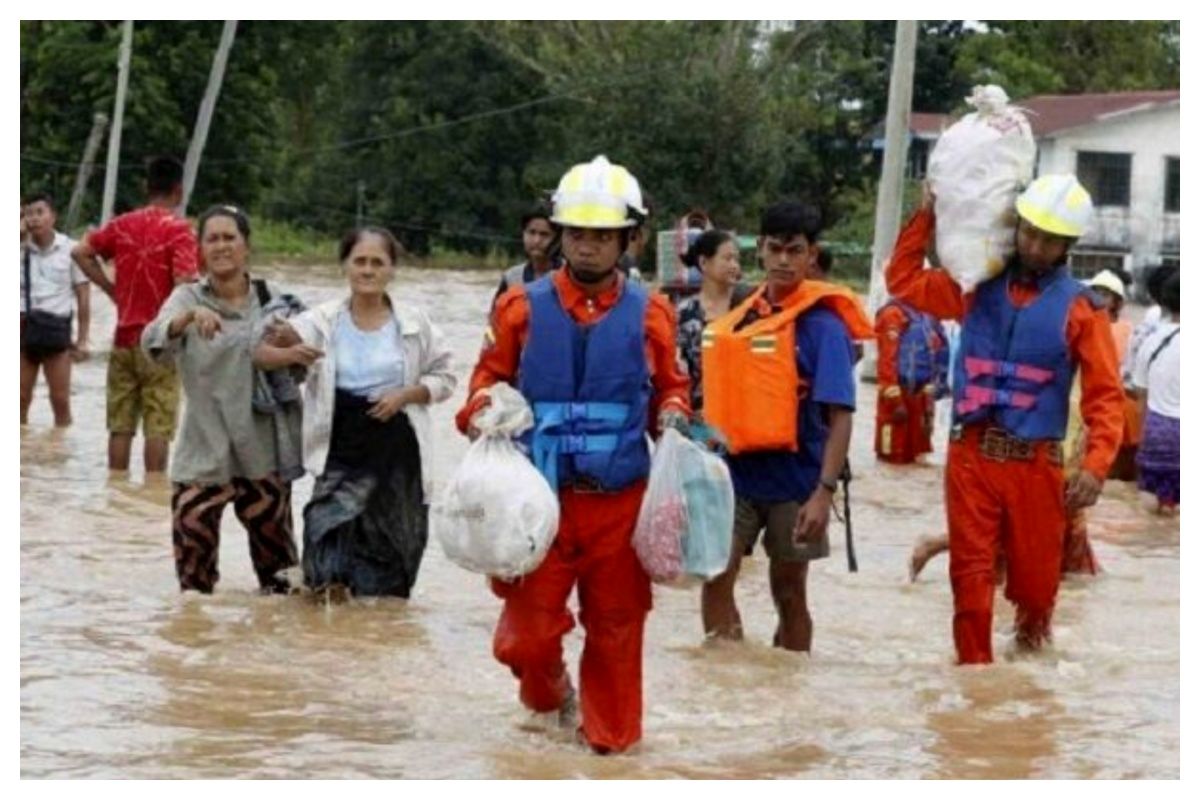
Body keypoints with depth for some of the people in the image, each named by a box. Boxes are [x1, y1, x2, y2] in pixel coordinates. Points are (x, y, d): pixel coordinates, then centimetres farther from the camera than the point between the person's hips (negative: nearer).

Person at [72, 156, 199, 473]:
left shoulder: (123, 225, 6)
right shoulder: (178, 230, -10)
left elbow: (81, 252, 9)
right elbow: (183, 284, -20)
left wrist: (110, 288, 12)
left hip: (125, 336, 5)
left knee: (120, 424, 10)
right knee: (158, 426, -3)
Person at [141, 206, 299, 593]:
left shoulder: (270, 299, 6)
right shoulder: (188, 298, 1)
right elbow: (153, 342, -18)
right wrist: (190, 317, -37)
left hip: (262, 451, 1)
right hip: (203, 454, -1)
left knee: (274, 547, 7)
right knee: (193, 541, -5)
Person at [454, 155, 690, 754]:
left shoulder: (648, 314, 4)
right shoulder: (523, 308, 1)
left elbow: (669, 388, 15)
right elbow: (489, 377, 11)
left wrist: (672, 417, -7)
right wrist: (483, 413, -10)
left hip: (619, 501, 0)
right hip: (540, 497, 0)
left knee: (616, 626, 7)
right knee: (528, 627, 1)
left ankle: (611, 736, 23)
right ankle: (549, 692, 33)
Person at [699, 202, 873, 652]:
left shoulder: (823, 325, -11)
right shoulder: (742, 317, 6)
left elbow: (839, 417, -16)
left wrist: (824, 492, -23)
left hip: (794, 478, -4)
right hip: (736, 471, 4)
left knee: (789, 592, 9)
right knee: (716, 576, -9)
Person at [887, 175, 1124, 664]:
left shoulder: (1080, 309, -1)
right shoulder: (978, 287, 9)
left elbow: (1105, 397, -6)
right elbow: (904, 281, 18)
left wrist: (1096, 466, -18)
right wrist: (927, 215, 9)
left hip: (1035, 462, -2)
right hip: (971, 454, 2)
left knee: (1035, 579, 5)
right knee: (971, 578, 0)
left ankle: (1031, 657, 31)